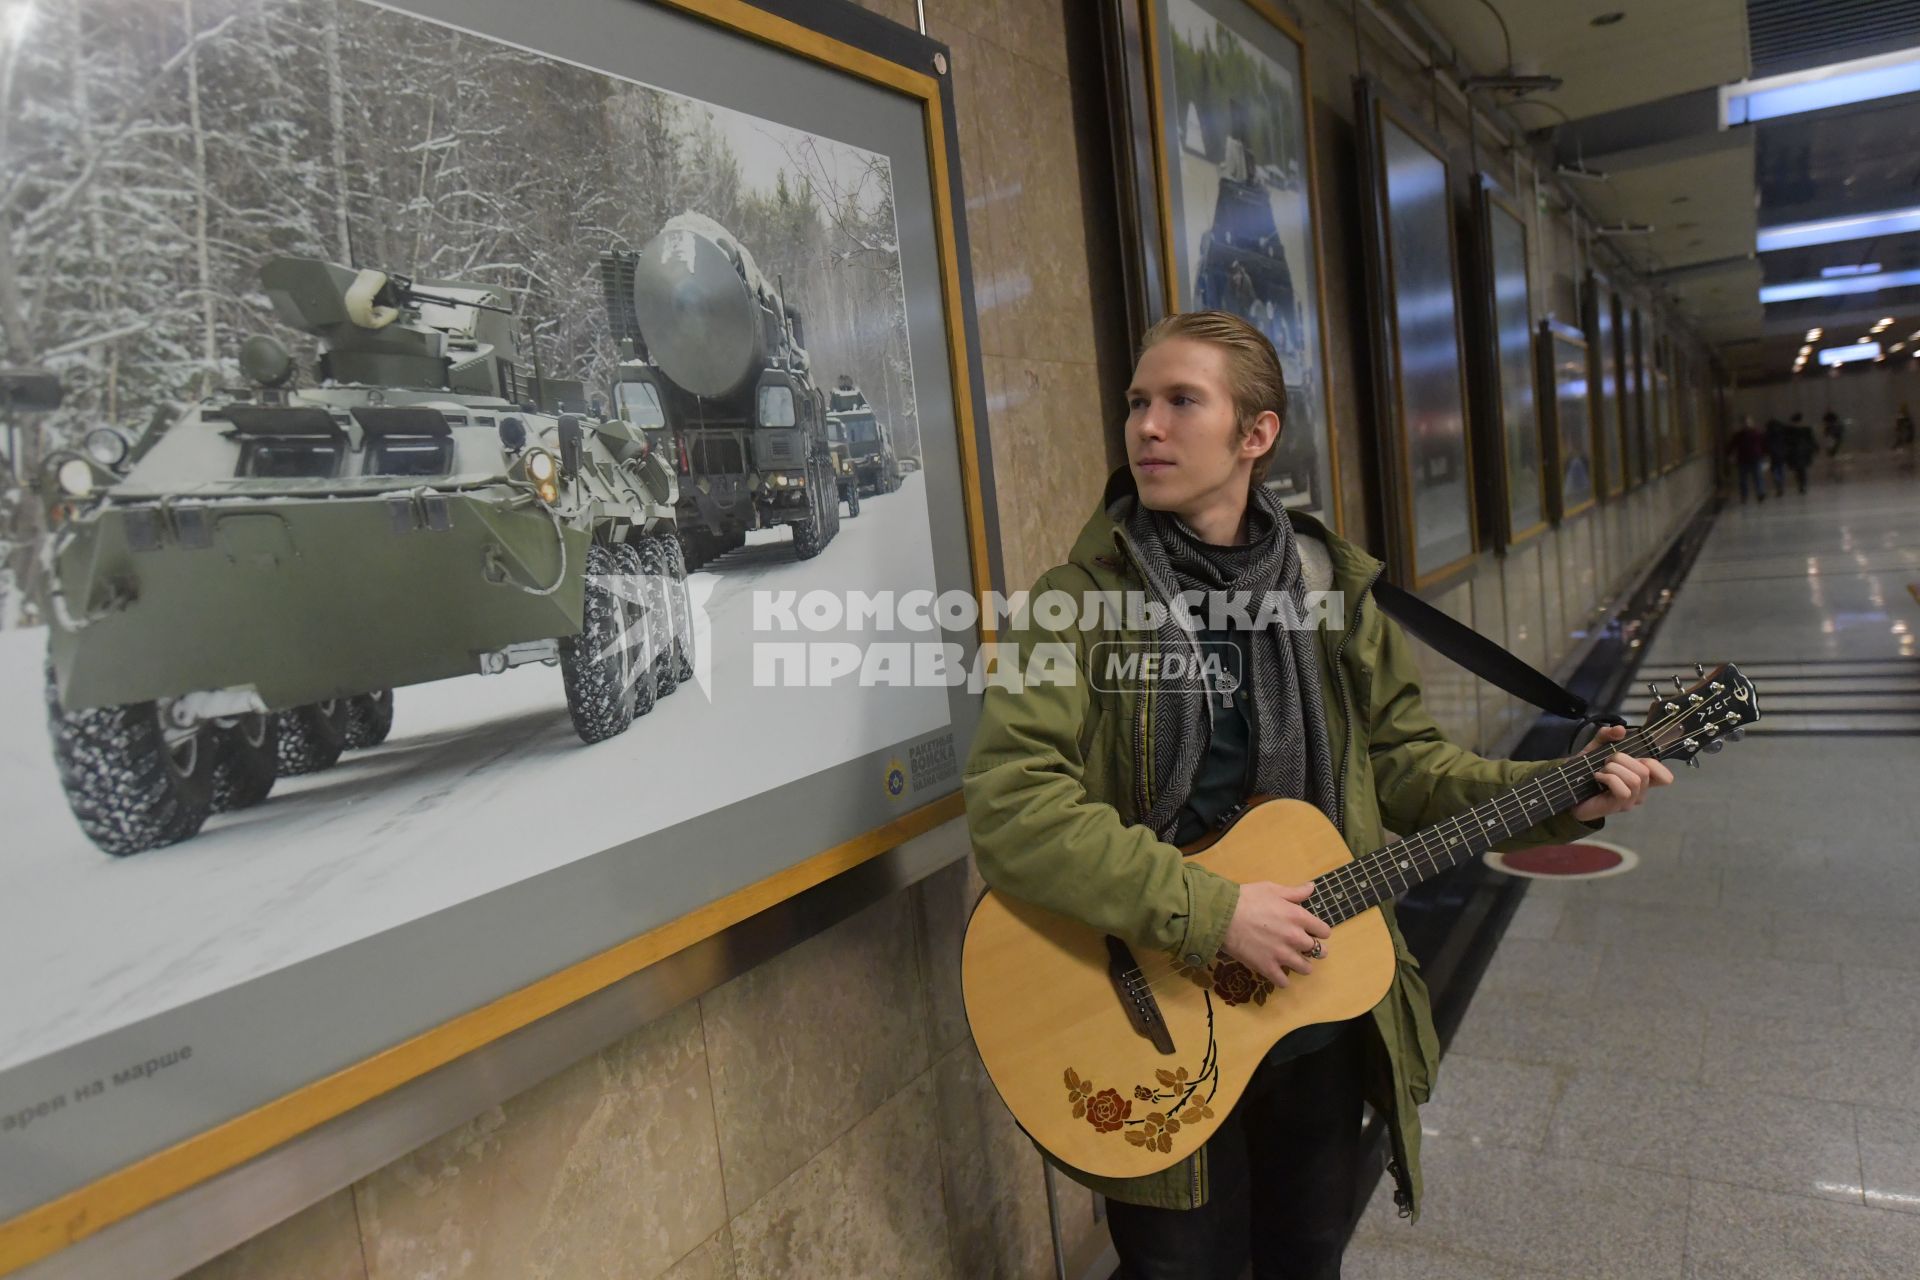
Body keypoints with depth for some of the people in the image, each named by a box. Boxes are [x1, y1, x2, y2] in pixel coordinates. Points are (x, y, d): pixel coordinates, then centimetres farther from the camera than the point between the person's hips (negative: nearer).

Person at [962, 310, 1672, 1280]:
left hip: (1324, 1009, 5)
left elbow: (1400, 761, 9)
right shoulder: (1079, 601, -15)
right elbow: (1010, 810, -25)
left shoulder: (1329, 588, 0)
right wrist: (1212, 912, -27)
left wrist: (1557, 797, -3)